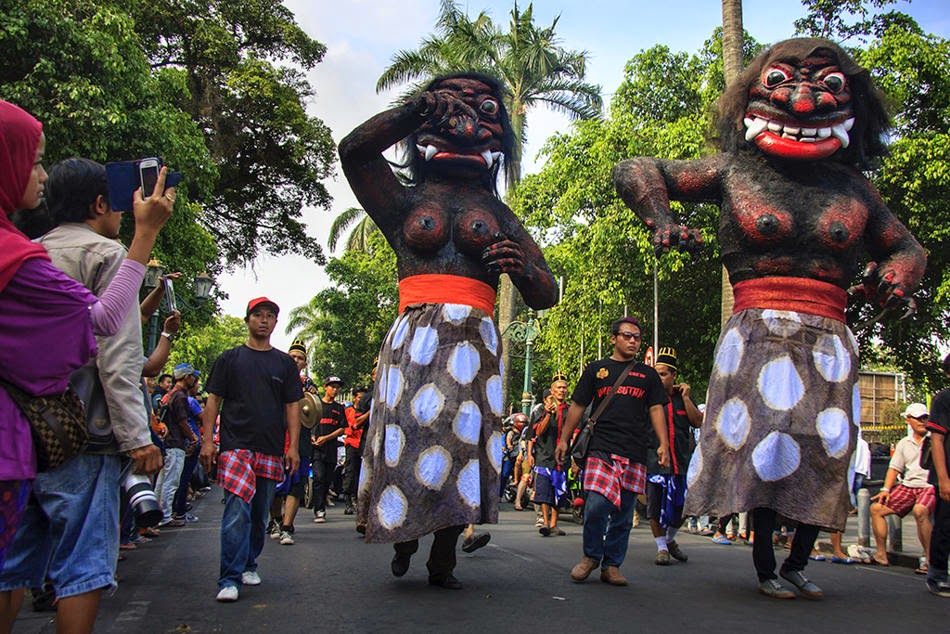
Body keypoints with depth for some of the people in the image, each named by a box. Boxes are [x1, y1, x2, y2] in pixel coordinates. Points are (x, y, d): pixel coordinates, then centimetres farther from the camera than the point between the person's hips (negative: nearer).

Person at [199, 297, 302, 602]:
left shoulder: (285, 363, 14)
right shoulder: (229, 358, 10)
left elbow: (292, 406, 11)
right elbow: (213, 401, 7)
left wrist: (293, 446, 2)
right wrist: (208, 440, -3)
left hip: (271, 450, 3)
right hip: (235, 445, -3)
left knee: (260, 513, 9)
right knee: (237, 510, -15)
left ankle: (249, 565, 27)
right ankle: (229, 580, -11)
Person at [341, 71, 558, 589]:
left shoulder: (499, 216, 18)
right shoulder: (406, 202, 13)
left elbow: (544, 297, 14)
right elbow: (353, 150, -4)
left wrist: (523, 269, -10)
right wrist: (415, 108, -11)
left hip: (474, 342, 2)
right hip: (413, 337, -1)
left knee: (462, 443, -1)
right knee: (407, 437, -2)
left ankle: (443, 561, 12)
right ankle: (402, 541, 23)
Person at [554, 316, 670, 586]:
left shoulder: (648, 374, 18)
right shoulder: (596, 369, 14)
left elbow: (656, 410, 13)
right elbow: (578, 406, 14)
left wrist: (663, 444, 0)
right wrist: (564, 440, 7)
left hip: (634, 454, 2)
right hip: (601, 449, -2)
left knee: (623, 514, 3)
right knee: (596, 506, -16)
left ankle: (612, 565, 16)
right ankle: (591, 556, 6)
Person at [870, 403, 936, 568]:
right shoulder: (903, 443, 18)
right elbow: (894, 468, 17)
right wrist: (886, 489, 5)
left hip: (930, 486, -6)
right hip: (907, 486, 6)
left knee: (919, 510, -36)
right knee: (876, 508, -6)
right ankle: (881, 555, 3)